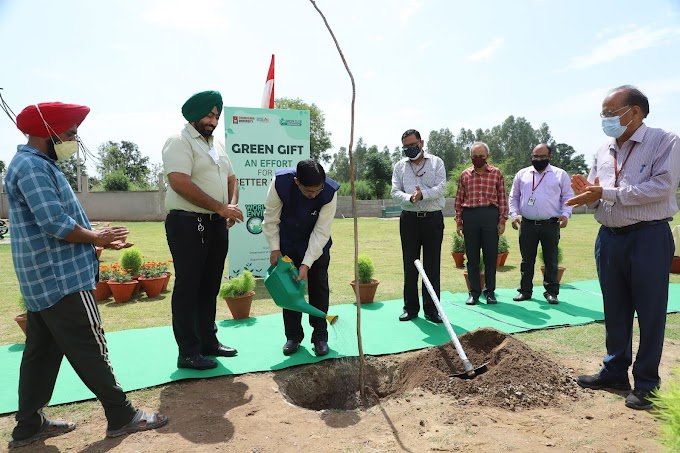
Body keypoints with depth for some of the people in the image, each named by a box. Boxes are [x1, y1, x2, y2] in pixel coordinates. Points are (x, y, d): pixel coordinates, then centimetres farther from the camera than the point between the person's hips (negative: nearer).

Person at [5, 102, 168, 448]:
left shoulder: (36, 165, 16)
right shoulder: (33, 167, -17)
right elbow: (56, 224, -25)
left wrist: (97, 238, 8)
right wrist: (96, 238, -9)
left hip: (44, 280, 10)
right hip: (61, 280, -10)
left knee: (41, 351, 16)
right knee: (90, 350, -2)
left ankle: (29, 425, 27)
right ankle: (122, 416, 9)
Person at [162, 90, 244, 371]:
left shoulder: (217, 145, 18)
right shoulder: (179, 142, -8)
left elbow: (231, 179, 20)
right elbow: (179, 183, -20)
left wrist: (232, 204, -1)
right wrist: (220, 207, -19)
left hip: (216, 225, 8)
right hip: (188, 224, -8)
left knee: (209, 287, 14)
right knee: (187, 288, -1)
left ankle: (208, 342, 26)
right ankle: (188, 353, 8)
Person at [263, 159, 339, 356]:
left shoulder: (330, 192, -31)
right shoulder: (280, 181, -30)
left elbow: (321, 232, -26)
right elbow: (271, 218, -15)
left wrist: (307, 264, -28)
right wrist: (274, 249, -13)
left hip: (316, 245, 0)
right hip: (287, 244, 1)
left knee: (319, 288, 2)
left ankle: (320, 336, 16)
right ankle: (293, 336, 19)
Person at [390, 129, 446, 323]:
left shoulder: (436, 162, 5)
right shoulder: (400, 166, 10)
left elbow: (441, 188, -7)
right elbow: (395, 192, 0)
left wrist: (422, 195, -23)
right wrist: (410, 198, -20)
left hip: (433, 219, -1)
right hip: (409, 219, 2)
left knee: (432, 265, 2)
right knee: (410, 265, 5)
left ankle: (431, 309, 12)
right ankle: (410, 307, 16)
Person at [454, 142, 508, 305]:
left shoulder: (496, 173, 6)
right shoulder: (465, 175, 10)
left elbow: (502, 198, 4)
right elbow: (459, 200, 9)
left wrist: (502, 220, -1)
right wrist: (459, 222, 5)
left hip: (490, 215, -1)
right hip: (470, 216, 1)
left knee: (491, 255, 4)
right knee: (472, 256, 5)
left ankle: (490, 291, 16)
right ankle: (474, 292, 15)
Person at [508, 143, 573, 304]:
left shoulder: (560, 174, 6)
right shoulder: (522, 174, 10)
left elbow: (567, 197, 6)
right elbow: (514, 197, 12)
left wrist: (565, 214, -10)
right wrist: (514, 214, -1)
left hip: (551, 225, -1)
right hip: (527, 224, 1)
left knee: (551, 260, 6)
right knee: (527, 260, 8)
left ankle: (551, 292, 16)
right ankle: (525, 290, 18)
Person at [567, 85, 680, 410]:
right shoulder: (603, 152, 11)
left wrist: (607, 193, -22)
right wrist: (589, 195, -9)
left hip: (649, 237, -6)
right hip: (609, 237, 6)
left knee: (650, 313, 4)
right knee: (615, 311, 14)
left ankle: (646, 384, 16)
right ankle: (615, 372, 28)